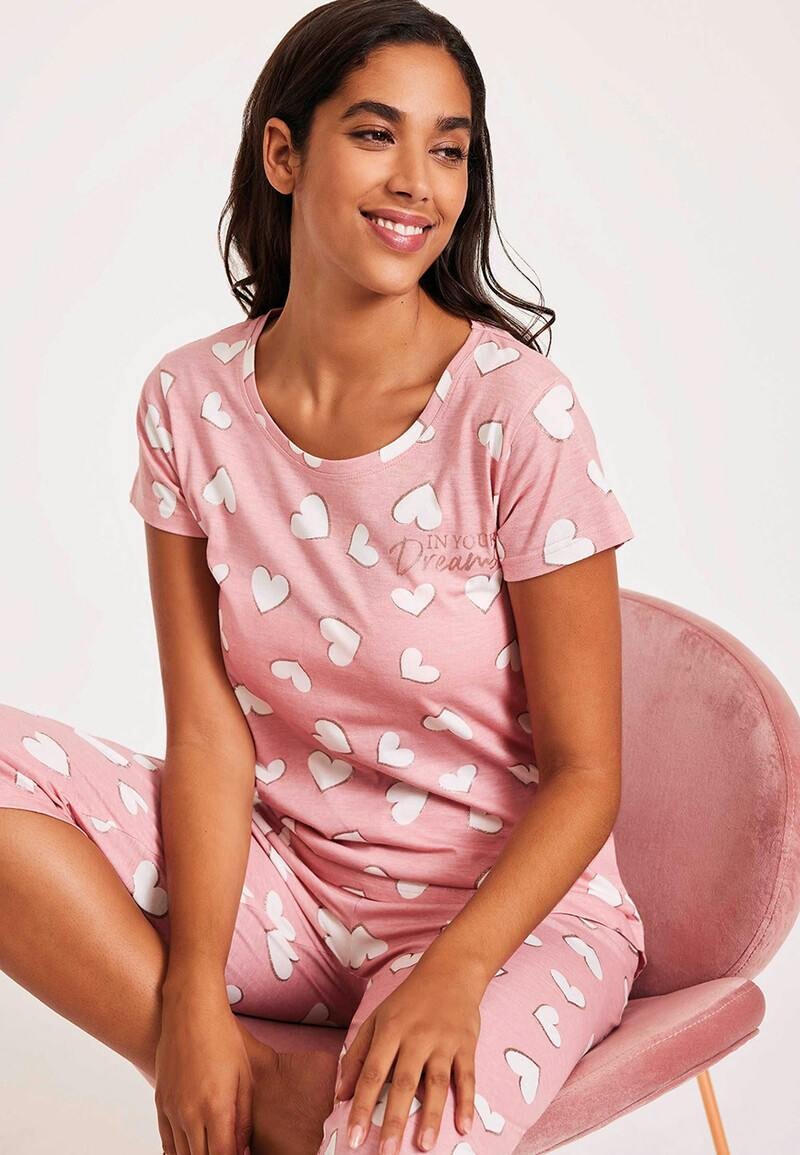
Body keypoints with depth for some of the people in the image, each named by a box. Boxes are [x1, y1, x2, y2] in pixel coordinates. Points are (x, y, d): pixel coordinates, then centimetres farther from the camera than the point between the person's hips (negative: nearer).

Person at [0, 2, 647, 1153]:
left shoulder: (520, 412, -15)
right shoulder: (192, 401, -4)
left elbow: (583, 772, -11)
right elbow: (210, 727, -7)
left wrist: (452, 973, -27)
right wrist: (192, 993, -19)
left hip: (511, 901, -4)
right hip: (277, 875, 5)